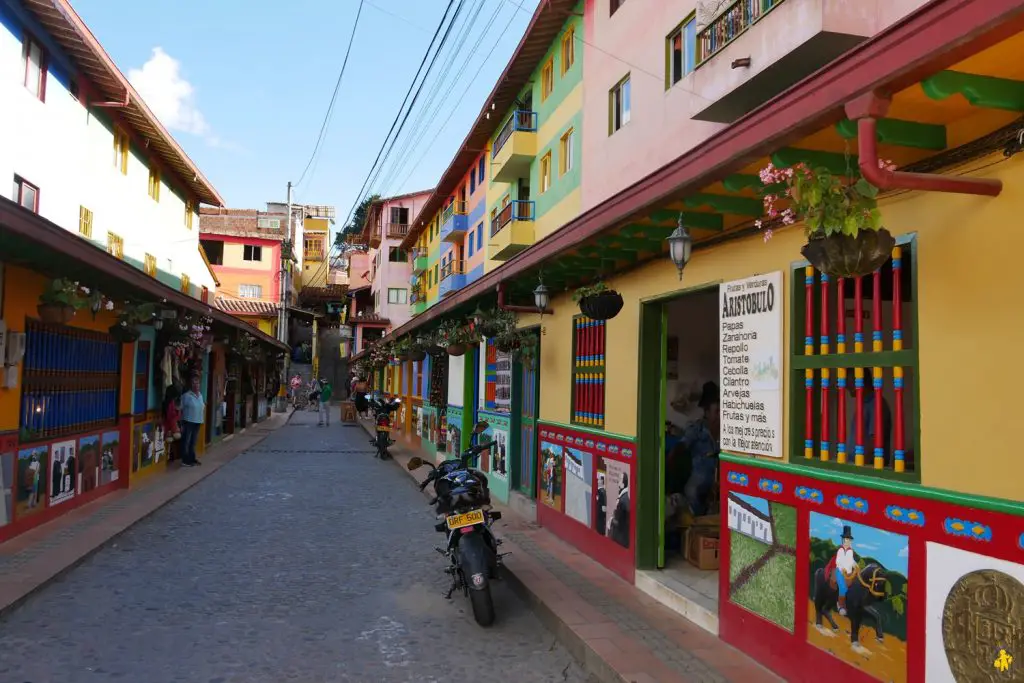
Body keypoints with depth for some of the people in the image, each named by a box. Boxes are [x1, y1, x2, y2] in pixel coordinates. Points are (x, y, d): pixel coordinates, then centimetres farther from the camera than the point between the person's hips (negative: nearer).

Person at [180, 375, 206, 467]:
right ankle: (185, 461, 4)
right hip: (188, 422, -7)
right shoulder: (186, 395, -12)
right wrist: (181, 424, -14)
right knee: (186, 442, -1)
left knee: (193, 442, 16)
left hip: (198, 422, 7)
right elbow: (181, 409, -12)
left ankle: (192, 459, 26)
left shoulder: (200, 395, 9)